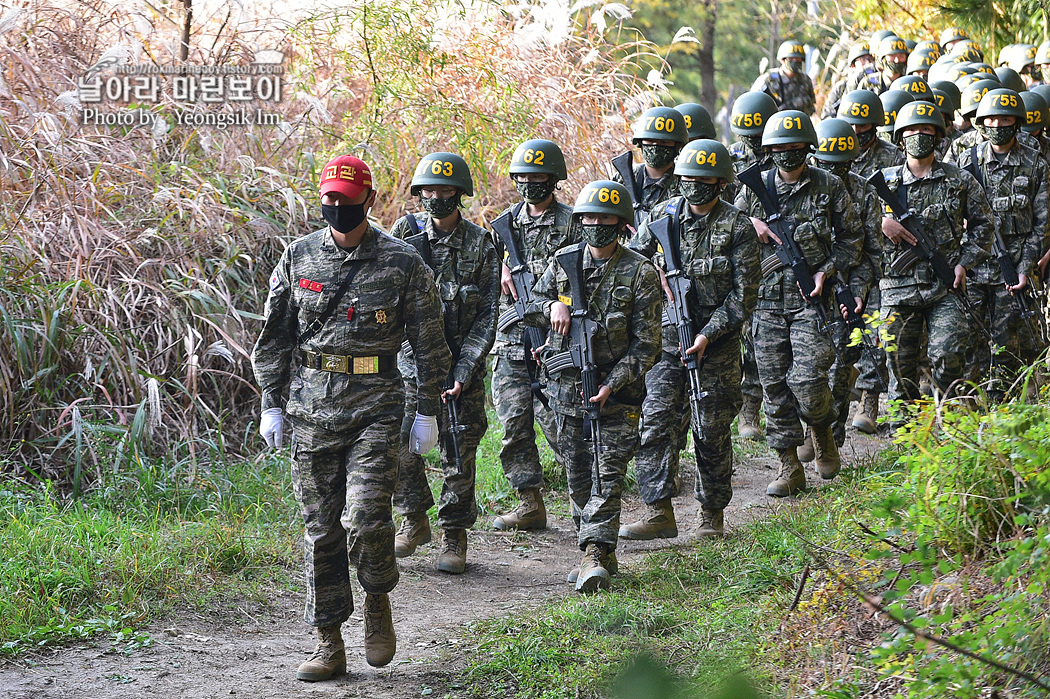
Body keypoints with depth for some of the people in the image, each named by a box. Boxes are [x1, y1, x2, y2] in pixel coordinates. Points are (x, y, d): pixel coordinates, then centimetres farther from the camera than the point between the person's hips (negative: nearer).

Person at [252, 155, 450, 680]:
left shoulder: (402, 263, -1)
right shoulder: (298, 258, 6)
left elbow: (428, 342, 4)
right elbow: (273, 337, 12)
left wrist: (427, 411, 2)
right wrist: (271, 405, 8)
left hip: (374, 408, -3)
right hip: (310, 410, 3)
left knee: (365, 519, -16)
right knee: (320, 529, 5)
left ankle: (378, 602, 13)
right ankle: (329, 645, 12)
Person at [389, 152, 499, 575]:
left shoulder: (480, 245, -3)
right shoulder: (405, 233, 0)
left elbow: (486, 317, -4)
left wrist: (462, 373, -13)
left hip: (461, 363, -1)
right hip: (410, 360, 1)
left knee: (459, 452, 1)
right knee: (399, 443, -4)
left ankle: (454, 538, 13)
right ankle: (414, 520, 18)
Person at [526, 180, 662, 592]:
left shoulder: (640, 274, -7)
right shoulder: (563, 262, 5)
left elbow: (647, 345, -8)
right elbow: (530, 307, 18)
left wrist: (611, 386, -17)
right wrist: (553, 306, -6)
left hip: (616, 391, -4)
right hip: (567, 386, 4)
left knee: (608, 475, -11)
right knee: (577, 476, 9)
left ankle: (594, 557, -16)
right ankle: (601, 554, 21)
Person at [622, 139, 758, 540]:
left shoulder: (737, 229, -6)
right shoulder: (664, 216, 5)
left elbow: (744, 294, -8)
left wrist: (707, 335, -16)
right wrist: (657, 275, -5)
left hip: (716, 342, -2)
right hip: (666, 338, 2)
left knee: (712, 432, 5)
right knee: (656, 421, -10)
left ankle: (711, 514, 19)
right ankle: (659, 513, -12)